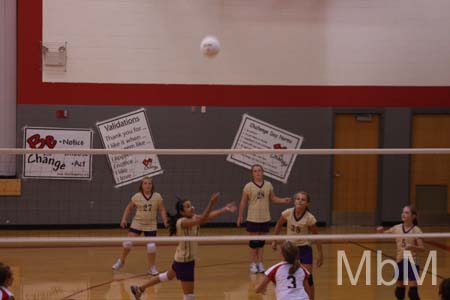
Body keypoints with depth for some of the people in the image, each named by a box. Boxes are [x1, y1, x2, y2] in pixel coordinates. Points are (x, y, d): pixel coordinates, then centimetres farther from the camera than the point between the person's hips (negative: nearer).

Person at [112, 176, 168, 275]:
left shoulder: (157, 197, -4)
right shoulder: (137, 196, -4)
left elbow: (162, 210, -1)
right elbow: (129, 208, 5)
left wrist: (165, 221, -14)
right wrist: (124, 219, -4)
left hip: (151, 225, 0)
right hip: (137, 223, 0)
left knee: (151, 246, -6)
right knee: (128, 243, -3)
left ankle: (152, 267, 13)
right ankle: (121, 261, 21)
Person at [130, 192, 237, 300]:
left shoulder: (193, 218, -2)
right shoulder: (182, 222, -27)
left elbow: (208, 216, -15)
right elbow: (202, 220, -42)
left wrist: (224, 209, -28)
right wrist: (211, 203, -50)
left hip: (182, 259, 10)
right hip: (184, 261, -10)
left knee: (168, 276, 33)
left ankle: (139, 289, 47)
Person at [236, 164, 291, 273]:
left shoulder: (268, 185, 2)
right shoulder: (248, 186, -7)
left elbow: (272, 198, 10)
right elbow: (243, 202, -2)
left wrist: (284, 200, -6)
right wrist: (240, 216, -2)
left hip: (265, 218, 3)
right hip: (253, 218, -3)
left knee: (261, 241, 9)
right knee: (254, 241, 2)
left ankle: (260, 263, 17)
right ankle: (253, 263, 11)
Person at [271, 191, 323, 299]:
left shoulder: (309, 218, -20)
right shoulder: (288, 213, -14)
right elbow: (279, 225, 5)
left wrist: (320, 254, -10)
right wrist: (274, 240, 8)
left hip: (304, 248, -3)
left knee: (307, 276, -6)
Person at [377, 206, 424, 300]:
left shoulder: (416, 230, -9)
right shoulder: (397, 228, 4)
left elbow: (422, 248, -9)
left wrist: (412, 247, -28)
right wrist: (381, 230, -9)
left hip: (412, 262, -5)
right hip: (400, 261, 5)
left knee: (413, 291, -10)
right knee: (399, 289, 14)